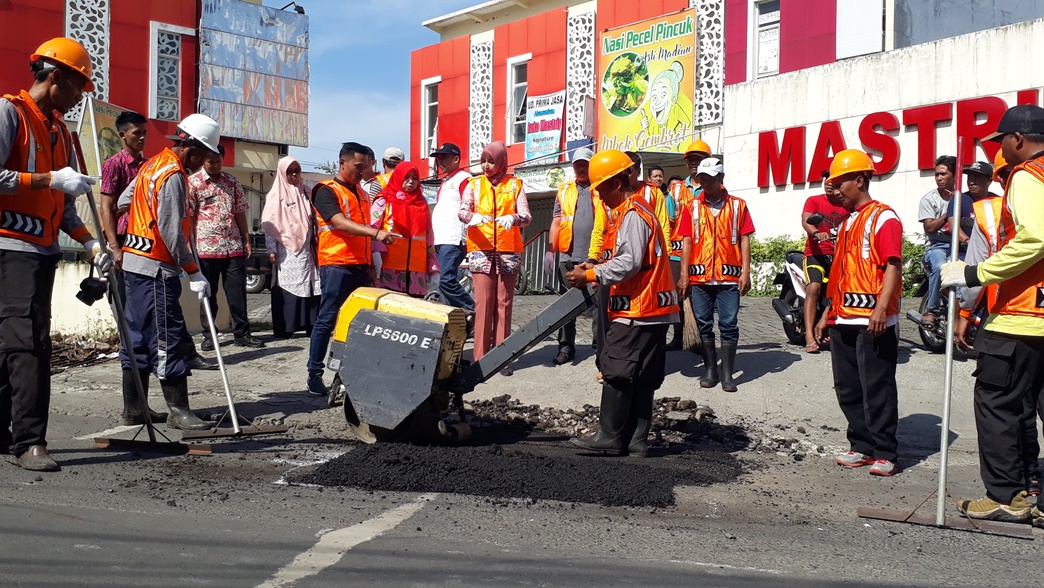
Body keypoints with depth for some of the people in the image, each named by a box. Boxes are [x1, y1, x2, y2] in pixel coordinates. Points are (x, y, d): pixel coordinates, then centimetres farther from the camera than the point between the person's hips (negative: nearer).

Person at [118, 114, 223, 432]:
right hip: (156, 268, -10)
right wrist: (194, 273, -16)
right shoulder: (173, 175, -16)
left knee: (138, 336, 13)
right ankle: (179, 411, -4)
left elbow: (124, 202, 21)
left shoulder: (153, 164, 14)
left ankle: (133, 408, 19)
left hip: (135, 262, 10)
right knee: (168, 337, -7)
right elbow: (172, 232, -20)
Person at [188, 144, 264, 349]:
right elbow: (188, 216, -5)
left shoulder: (232, 181, 11)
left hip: (234, 246, 3)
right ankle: (208, 335, 14)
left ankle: (242, 333, 12)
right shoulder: (193, 183, -2)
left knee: (238, 292, 4)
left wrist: (246, 240, 9)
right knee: (208, 294, 6)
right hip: (206, 247, -3)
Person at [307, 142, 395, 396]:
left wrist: (370, 265, 19)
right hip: (336, 265, -7)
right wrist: (375, 232, -32)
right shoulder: (326, 191, -5)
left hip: (360, 266, 7)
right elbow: (340, 223, -21)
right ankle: (314, 375, 0)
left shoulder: (361, 194, 19)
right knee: (327, 320, -5)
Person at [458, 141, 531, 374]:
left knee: (504, 303, 3)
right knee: (483, 303, -4)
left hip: (508, 250, 1)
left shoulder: (514, 184, 7)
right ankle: (481, 358, -2)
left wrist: (514, 218, -25)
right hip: (480, 250, 0)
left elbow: (527, 215, -2)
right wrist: (472, 217, -29)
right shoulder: (474, 184, 8)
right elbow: (462, 211, -6)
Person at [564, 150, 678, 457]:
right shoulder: (631, 211, 19)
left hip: (638, 311, -10)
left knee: (616, 371, -5)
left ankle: (610, 438, 1)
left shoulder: (633, 214, -14)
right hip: (650, 309, 10)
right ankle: (635, 440, 13)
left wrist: (590, 276, -15)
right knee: (641, 378, 10)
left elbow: (629, 263, -21)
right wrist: (596, 268, 12)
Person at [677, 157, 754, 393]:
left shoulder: (737, 205, 5)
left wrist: (746, 272, -4)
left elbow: (744, 240, 4)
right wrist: (684, 274, 1)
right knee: (704, 325, 6)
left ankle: (727, 373, 5)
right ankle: (710, 370, 16)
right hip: (699, 276, 2)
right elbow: (686, 241, 7)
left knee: (729, 325, -2)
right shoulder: (692, 207, 8)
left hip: (729, 276, -2)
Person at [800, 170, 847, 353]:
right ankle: (810, 336, -30)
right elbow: (805, 221, -12)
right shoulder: (813, 201, 5)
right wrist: (817, 233, -32)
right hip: (816, 253, -4)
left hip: (838, 254, 4)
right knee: (814, 287, -24)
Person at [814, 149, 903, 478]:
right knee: (848, 388, 11)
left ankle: (885, 453, 3)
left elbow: (893, 265, -17)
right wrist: (828, 314, 22)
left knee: (877, 389, -4)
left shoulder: (883, 218, -7)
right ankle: (862, 447, 21)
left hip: (873, 322, -9)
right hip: (844, 321, 9)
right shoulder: (848, 221, 20)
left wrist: (882, 307, -28)